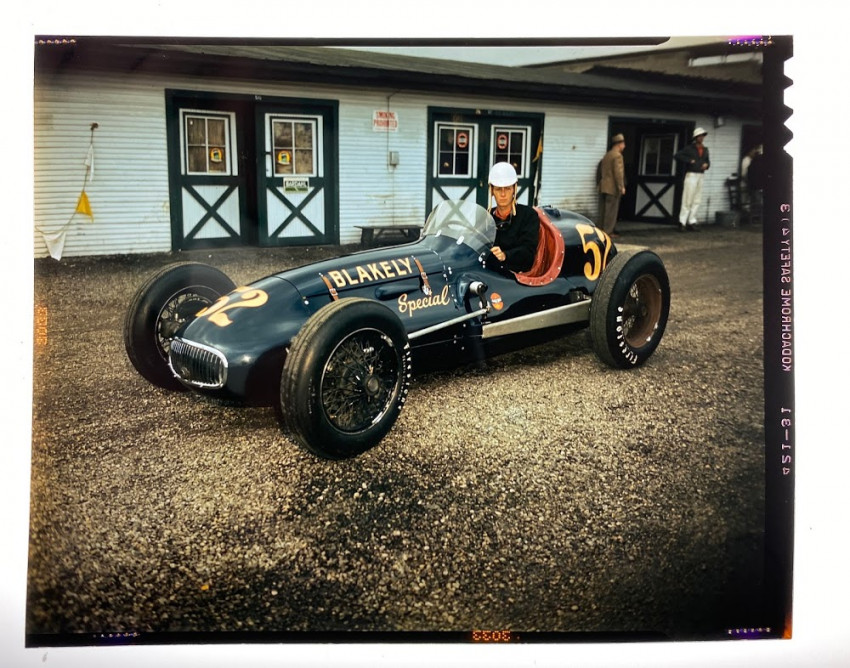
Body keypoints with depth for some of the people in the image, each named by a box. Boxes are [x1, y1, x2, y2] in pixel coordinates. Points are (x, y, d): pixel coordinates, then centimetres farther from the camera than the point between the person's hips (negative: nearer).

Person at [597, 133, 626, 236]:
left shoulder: (607, 155, 16)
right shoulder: (617, 155, -12)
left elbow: (602, 171, 19)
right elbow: (618, 173, -19)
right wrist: (621, 187, -16)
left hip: (604, 187, 9)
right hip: (613, 188, -9)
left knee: (606, 210, 12)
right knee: (611, 211, -5)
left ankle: (605, 230, 16)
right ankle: (608, 232, -4)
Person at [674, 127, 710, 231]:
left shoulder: (705, 149, 15)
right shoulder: (689, 148, -3)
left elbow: (707, 160, 26)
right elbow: (677, 156, -12)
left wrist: (707, 164, 3)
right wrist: (689, 161, -14)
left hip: (701, 176, 6)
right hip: (691, 175, -6)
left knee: (697, 200, 6)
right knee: (687, 199, -9)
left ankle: (692, 222, 10)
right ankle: (682, 222, -6)